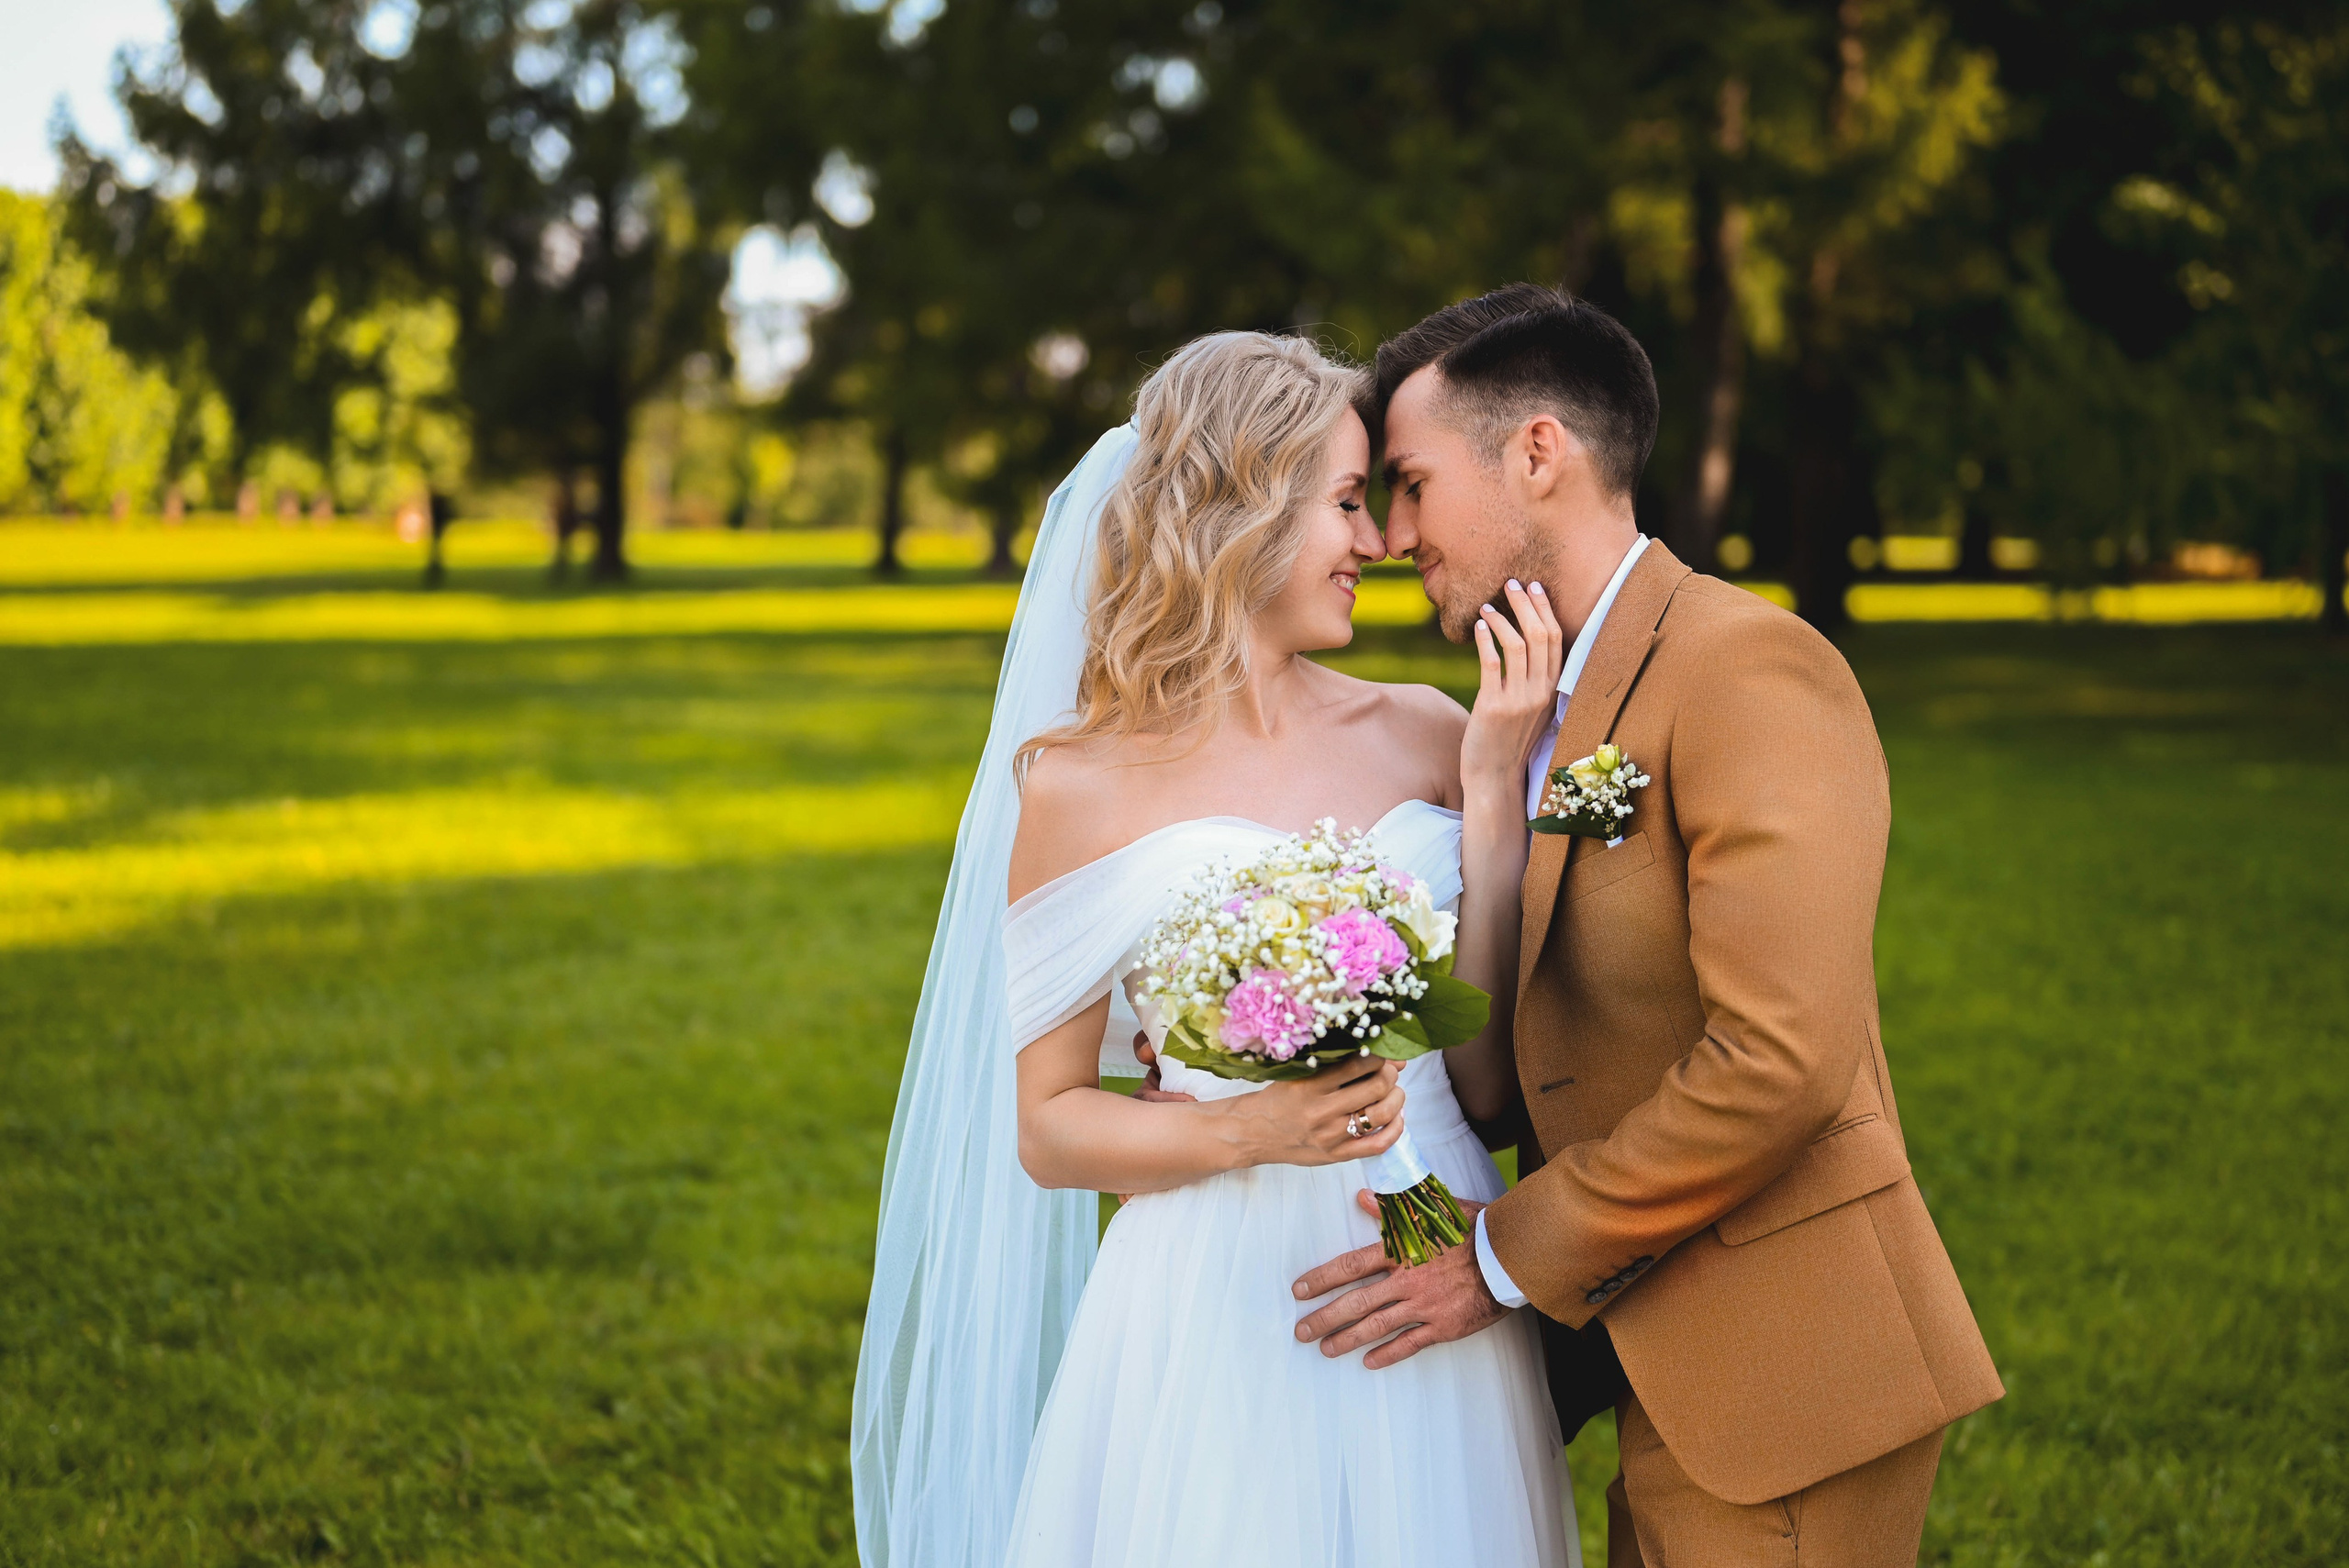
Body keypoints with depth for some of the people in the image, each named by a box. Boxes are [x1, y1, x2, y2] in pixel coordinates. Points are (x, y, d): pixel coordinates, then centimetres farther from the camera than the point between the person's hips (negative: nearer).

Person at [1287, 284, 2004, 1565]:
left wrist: (1506, 1261, -17)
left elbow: (1780, 1057, -25)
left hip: (1774, 1372, -9)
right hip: (1666, 1366, 9)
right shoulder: (1546, 705, 14)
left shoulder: (1747, 666, -16)